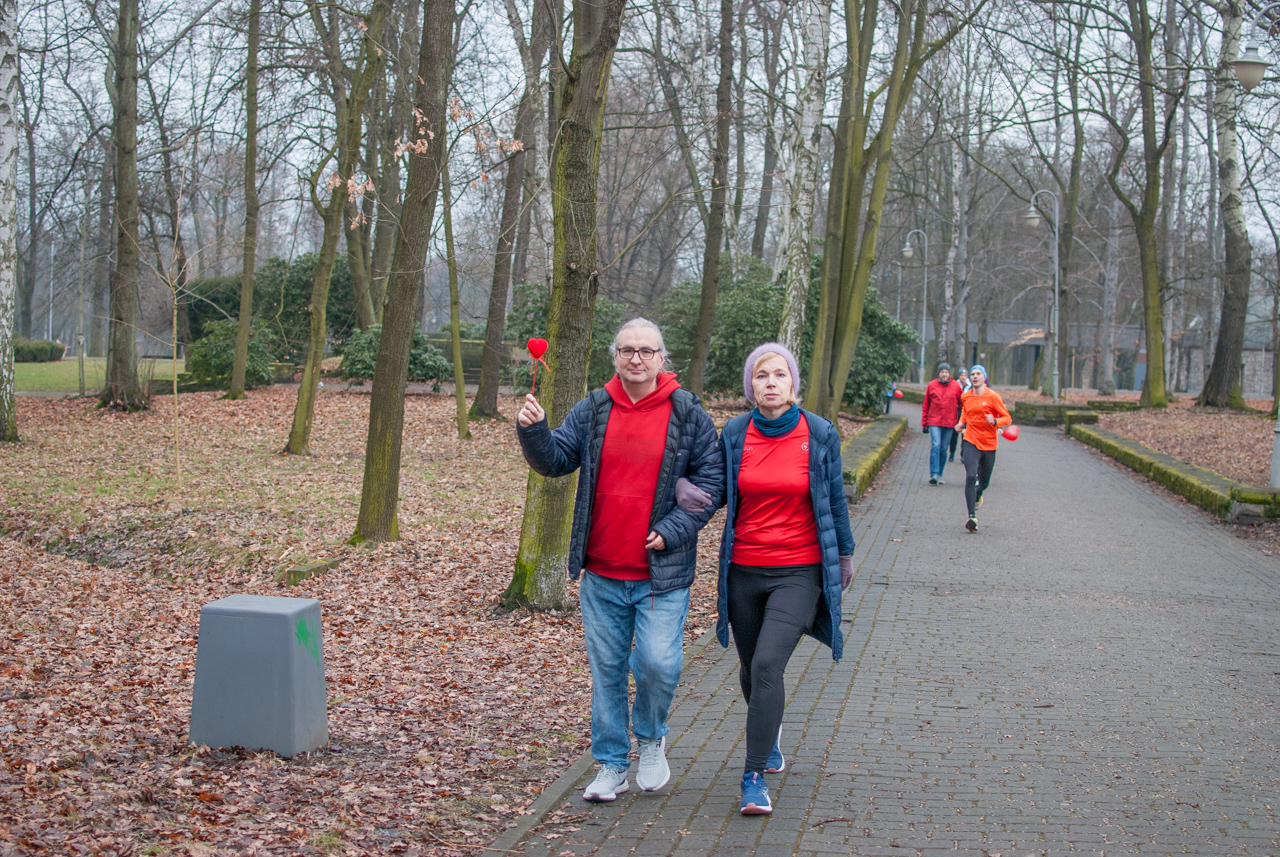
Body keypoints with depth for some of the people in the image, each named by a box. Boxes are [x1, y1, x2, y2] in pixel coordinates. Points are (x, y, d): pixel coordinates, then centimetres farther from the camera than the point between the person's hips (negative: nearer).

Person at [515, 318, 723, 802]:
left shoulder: (686, 414, -2)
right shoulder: (594, 410, 6)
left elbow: (711, 479, 0)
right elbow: (555, 459, 4)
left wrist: (673, 530, -10)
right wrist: (533, 430, -16)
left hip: (661, 571, -3)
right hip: (602, 571, 3)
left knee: (658, 662, -10)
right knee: (606, 669, 9)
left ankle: (650, 739, 19)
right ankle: (612, 765, 22)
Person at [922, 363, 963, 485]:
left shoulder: (956, 386, 4)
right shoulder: (931, 385, 4)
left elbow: (962, 404, 11)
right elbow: (926, 406, 9)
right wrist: (924, 423, 7)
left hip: (949, 423, 1)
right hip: (934, 422, -1)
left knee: (944, 449, 5)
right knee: (935, 446, -15)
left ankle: (939, 475, 14)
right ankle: (933, 474, -16)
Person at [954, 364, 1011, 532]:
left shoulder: (993, 396, -7)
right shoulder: (965, 397, 4)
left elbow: (1007, 418, -6)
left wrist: (995, 421, -25)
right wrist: (961, 422, 11)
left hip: (989, 443, -1)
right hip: (971, 442, 1)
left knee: (984, 482, 12)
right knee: (971, 476, -20)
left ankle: (977, 495, 51)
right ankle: (972, 517, -24)